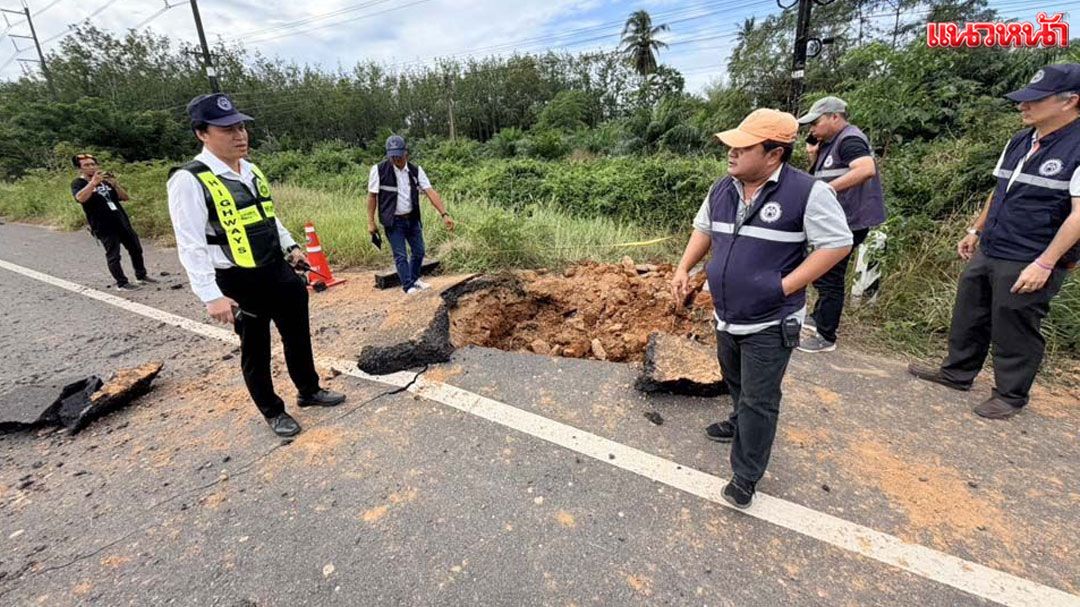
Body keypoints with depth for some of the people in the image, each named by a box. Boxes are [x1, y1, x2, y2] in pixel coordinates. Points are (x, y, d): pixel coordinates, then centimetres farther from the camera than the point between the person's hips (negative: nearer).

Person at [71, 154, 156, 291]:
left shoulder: (106, 180, 16)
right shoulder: (78, 183, -1)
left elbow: (125, 198, 8)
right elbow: (80, 198, -23)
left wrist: (115, 184, -8)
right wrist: (93, 182, -32)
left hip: (122, 221, 6)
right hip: (104, 226, -6)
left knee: (136, 249, 12)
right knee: (113, 255, -4)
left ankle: (141, 275, 26)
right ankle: (122, 283, 2)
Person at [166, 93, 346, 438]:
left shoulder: (252, 171, 8)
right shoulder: (189, 181, -15)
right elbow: (191, 246, -19)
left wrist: (291, 247, 15)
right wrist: (212, 296, -23)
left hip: (278, 270, 7)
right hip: (239, 281, -7)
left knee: (298, 335, 17)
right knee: (255, 349, 10)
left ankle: (309, 391, 38)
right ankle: (273, 412, 29)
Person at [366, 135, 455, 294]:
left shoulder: (415, 170, -4)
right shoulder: (379, 170, -12)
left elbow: (431, 192, -11)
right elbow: (372, 196, -6)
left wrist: (444, 214, -21)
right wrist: (371, 222, -7)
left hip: (412, 219, 4)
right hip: (393, 221, -4)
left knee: (419, 251, 13)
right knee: (401, 255, -2)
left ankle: (414, 279, 34)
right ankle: (409, 286, 10)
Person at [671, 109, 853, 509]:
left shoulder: (806, 192, -17)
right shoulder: (723, 189, 3)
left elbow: (838, 244, -13)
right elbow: (704, 229, 17)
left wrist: (785, 286, -18)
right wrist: (683, 269, 5)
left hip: (770, 324, -6)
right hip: (726, 317, 7)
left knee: (758, 400, 4)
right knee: (737, 384, 27)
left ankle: (745, 476, 19)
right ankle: (741, 425, 54)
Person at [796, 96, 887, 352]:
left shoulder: (849, 139, -15)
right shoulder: (832, 142, 15)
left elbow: (867, 168, -32)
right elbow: (818, 176, 18)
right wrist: (813, 155, 4)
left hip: (847, 221, -10)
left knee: (828, 277, -4)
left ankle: (826, 338, 6)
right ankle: (818, 318, 38)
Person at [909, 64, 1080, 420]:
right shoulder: (1020, 142, 10)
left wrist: (1044, 264, -23)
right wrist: (976, 231, 20)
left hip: (1028, 264, -7)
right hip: (988, 253, 8)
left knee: (1014, 330, 3)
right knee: (969, 316, 15)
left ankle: (1011, 395, 21)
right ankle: (957, 373, 31)